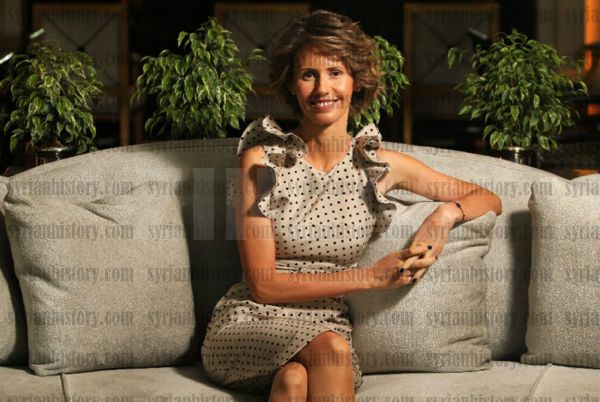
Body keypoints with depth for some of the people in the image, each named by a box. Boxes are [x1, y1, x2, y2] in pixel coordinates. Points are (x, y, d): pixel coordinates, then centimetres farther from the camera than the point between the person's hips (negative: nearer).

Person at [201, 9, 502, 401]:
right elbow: (263, 284, -7)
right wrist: (372, 276, -13)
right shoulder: (262, 160, -3)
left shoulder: (380, 166, 4)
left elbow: (489, 200, 13)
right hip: (250, 325, -1)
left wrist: (446, 213, -10)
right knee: (329, 348, -34)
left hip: (327, 326, 1)